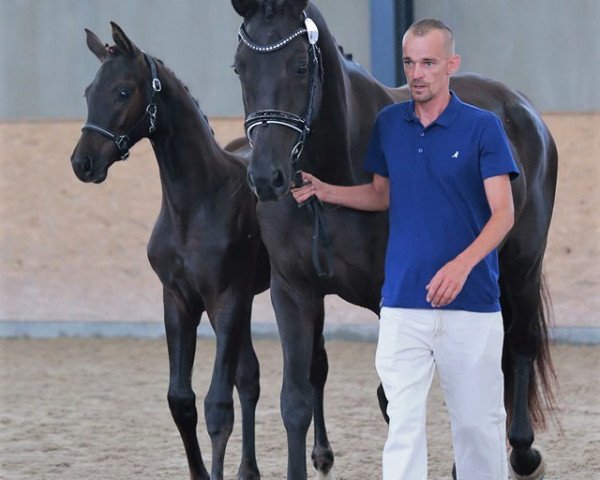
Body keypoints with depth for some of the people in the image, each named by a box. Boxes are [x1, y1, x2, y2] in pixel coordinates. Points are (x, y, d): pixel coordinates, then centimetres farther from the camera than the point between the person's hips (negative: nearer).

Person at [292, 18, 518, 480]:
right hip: (403, 304, 3)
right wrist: (325, 191, 4)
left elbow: (503, 212, -11)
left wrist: (463, 264, -27)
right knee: (404, 423, -5)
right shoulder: (389, 123, 7)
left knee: (478, 422, 6)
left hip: (472, 303, -2)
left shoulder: (483, 127, -5)